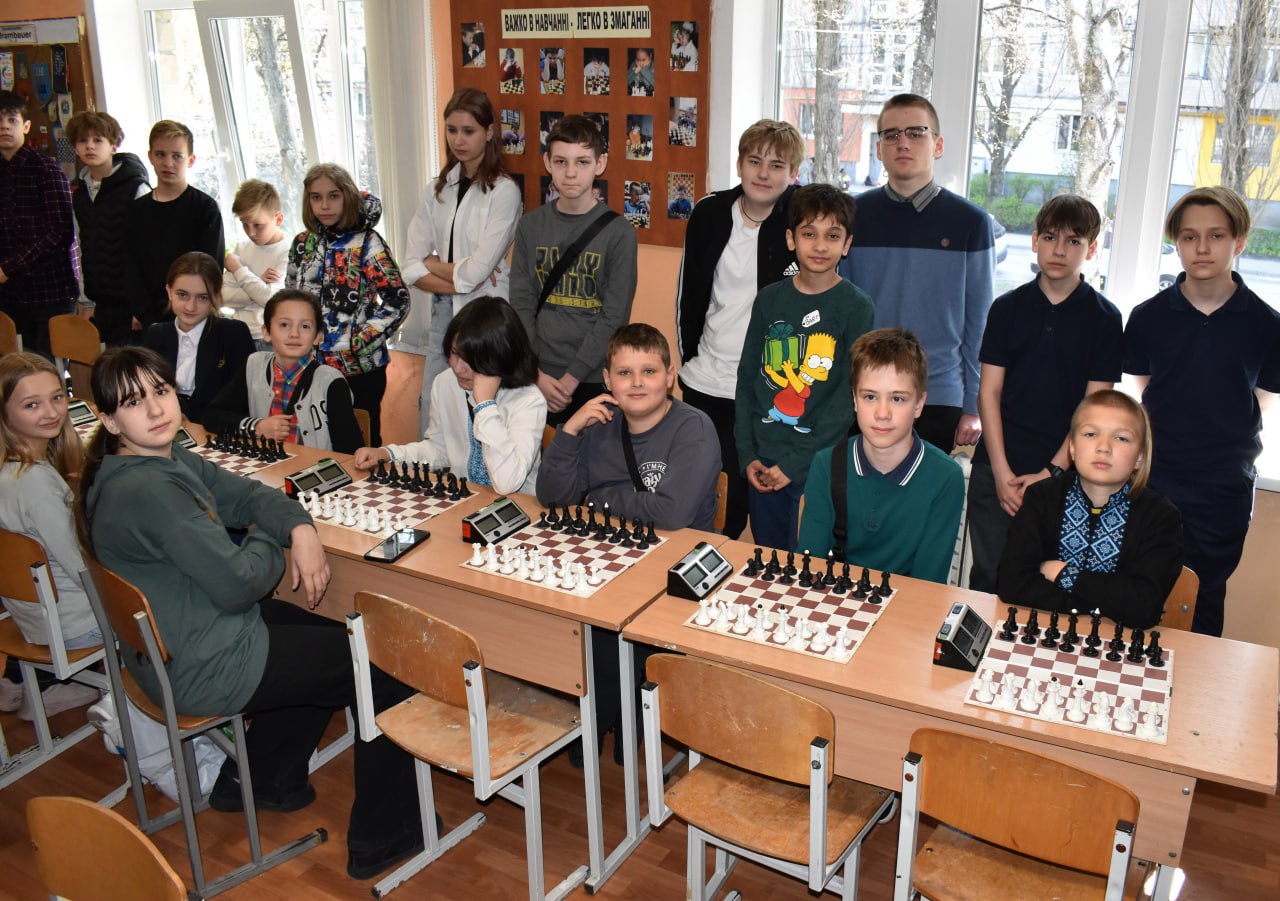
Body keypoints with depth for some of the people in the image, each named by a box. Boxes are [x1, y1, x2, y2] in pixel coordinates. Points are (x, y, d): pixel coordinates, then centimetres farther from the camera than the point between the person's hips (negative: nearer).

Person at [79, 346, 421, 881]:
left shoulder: (168, 457, 2)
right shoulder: (149, 490, -29)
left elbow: (247, 495, 7)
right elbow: (239, 584, -28)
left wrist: (300, 531, -12)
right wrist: (265, 543, -6)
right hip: (203, 671, -10)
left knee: (329, 640, 27)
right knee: (382, 669, -1)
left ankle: (256, 781, 36)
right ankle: (380, 842, 12)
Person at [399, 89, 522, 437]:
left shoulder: (503, 191, -9)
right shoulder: (437, 191, 8)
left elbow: (476, 272, -17)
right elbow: (412, 270, 0)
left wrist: (433, 262, -1)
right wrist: (459, 277, -13)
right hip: (442, 315, 5)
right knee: (432, 414, 9)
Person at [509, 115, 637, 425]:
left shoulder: (618, 232, -5)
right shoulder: (531, 226, 5)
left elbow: (614, 317, -9)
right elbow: (521, 305, 3)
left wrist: (572, 378, -13)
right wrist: (536, 373, -7)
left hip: (593, 380, -2)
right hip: (538, 379, 3)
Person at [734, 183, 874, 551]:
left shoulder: (856, 307, -6)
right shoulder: (768, 300, 5)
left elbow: (848, 397, -10)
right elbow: (747, 379, 7)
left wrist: (795, 463, -13)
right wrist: (747, 455, -2)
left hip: (818, 466, -3)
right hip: (762, 464, 3)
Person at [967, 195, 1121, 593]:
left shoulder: (1104, 318, 1)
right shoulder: (1007, 307, 5)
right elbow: (989, 391, 2)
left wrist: (1053, 471, -10)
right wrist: (1002, 472, -6)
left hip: (1062, 473, -1)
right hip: (996, 468, 1)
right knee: (987, 578, 5)